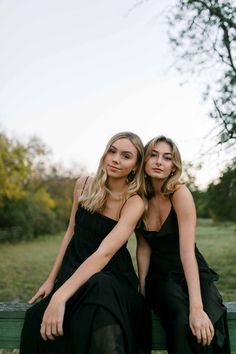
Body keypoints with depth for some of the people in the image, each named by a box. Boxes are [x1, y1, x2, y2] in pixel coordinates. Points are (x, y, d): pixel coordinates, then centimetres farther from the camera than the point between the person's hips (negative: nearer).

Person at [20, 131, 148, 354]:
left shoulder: (134, 203, -15)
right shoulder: (84, 184, 0)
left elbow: (104, 253, -26)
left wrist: (60, 297, -35)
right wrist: (51, 279, 10)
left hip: (110, 275, -3)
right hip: (73, 269, 3)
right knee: (37, 318, -28)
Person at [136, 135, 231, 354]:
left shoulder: (180, 193, -18)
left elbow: (187, 251, -26)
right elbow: (143, 248, -1)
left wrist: (197, 307, -34)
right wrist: (143, 289, -10)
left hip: (192, 275, -1)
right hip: (160, 277, 2)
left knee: (204, 326, -31)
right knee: (183, 320, -30)